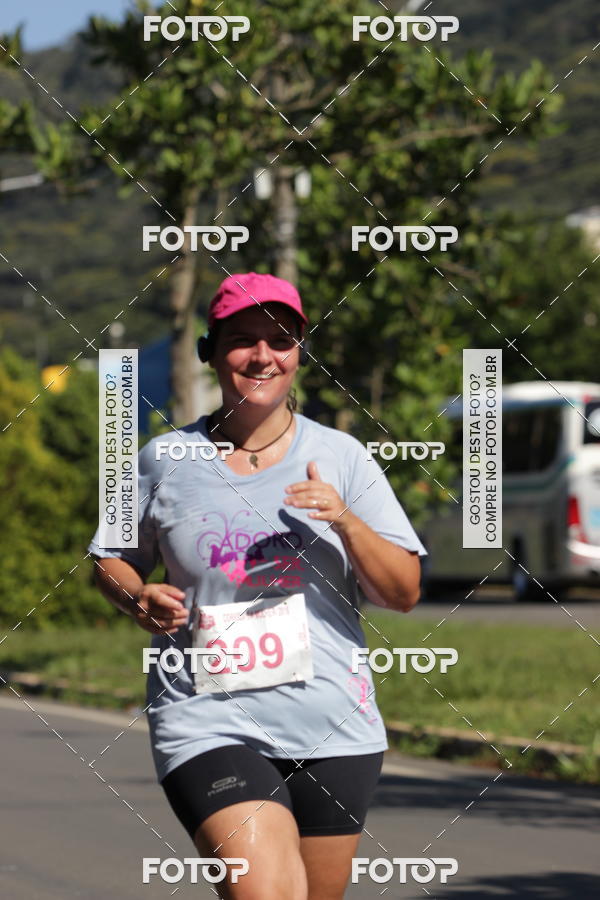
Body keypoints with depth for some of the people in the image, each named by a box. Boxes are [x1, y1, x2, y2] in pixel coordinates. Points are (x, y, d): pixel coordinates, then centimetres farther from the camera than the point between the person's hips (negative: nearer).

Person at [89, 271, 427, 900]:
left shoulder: (341, 456, 5)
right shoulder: (165, 461, 4)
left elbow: (403, 593, 3)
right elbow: (112, 560, 18)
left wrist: (345, 522, -13)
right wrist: (139, 599, -4)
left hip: (332, 729, 2)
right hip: (209, 723, -2)